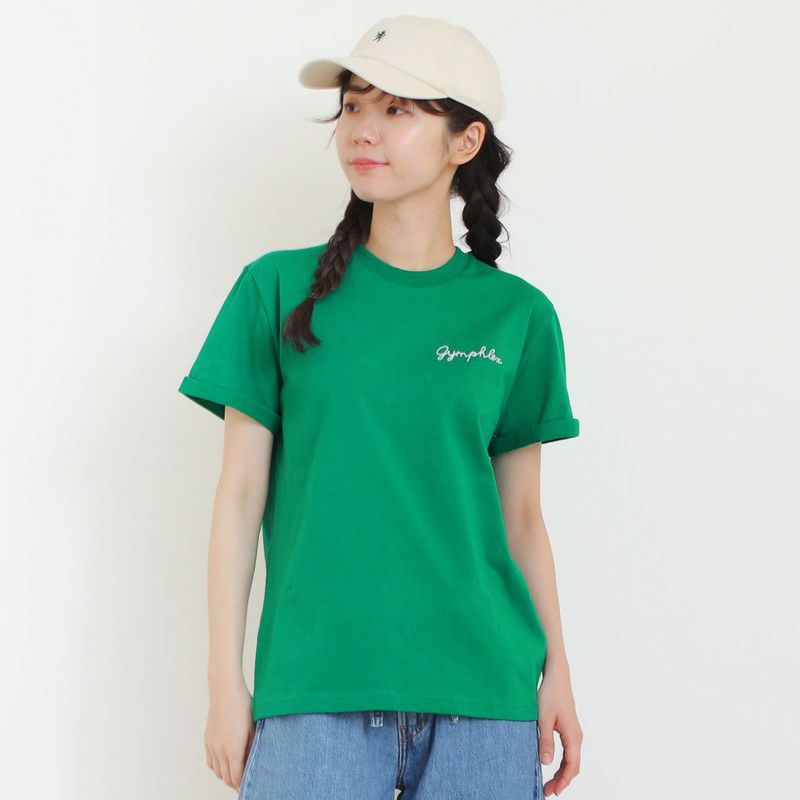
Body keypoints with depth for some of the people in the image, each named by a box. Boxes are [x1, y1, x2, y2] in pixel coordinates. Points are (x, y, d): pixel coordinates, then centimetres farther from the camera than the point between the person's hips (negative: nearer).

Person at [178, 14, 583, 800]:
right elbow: (240, 495, 3)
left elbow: (520, 515, 10)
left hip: (482, 691, 1)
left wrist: (556, 672, 7)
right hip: (314, 687, -1)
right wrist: (225, 679, 0)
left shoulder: (517, 315, 6)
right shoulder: (280, 288, 3)